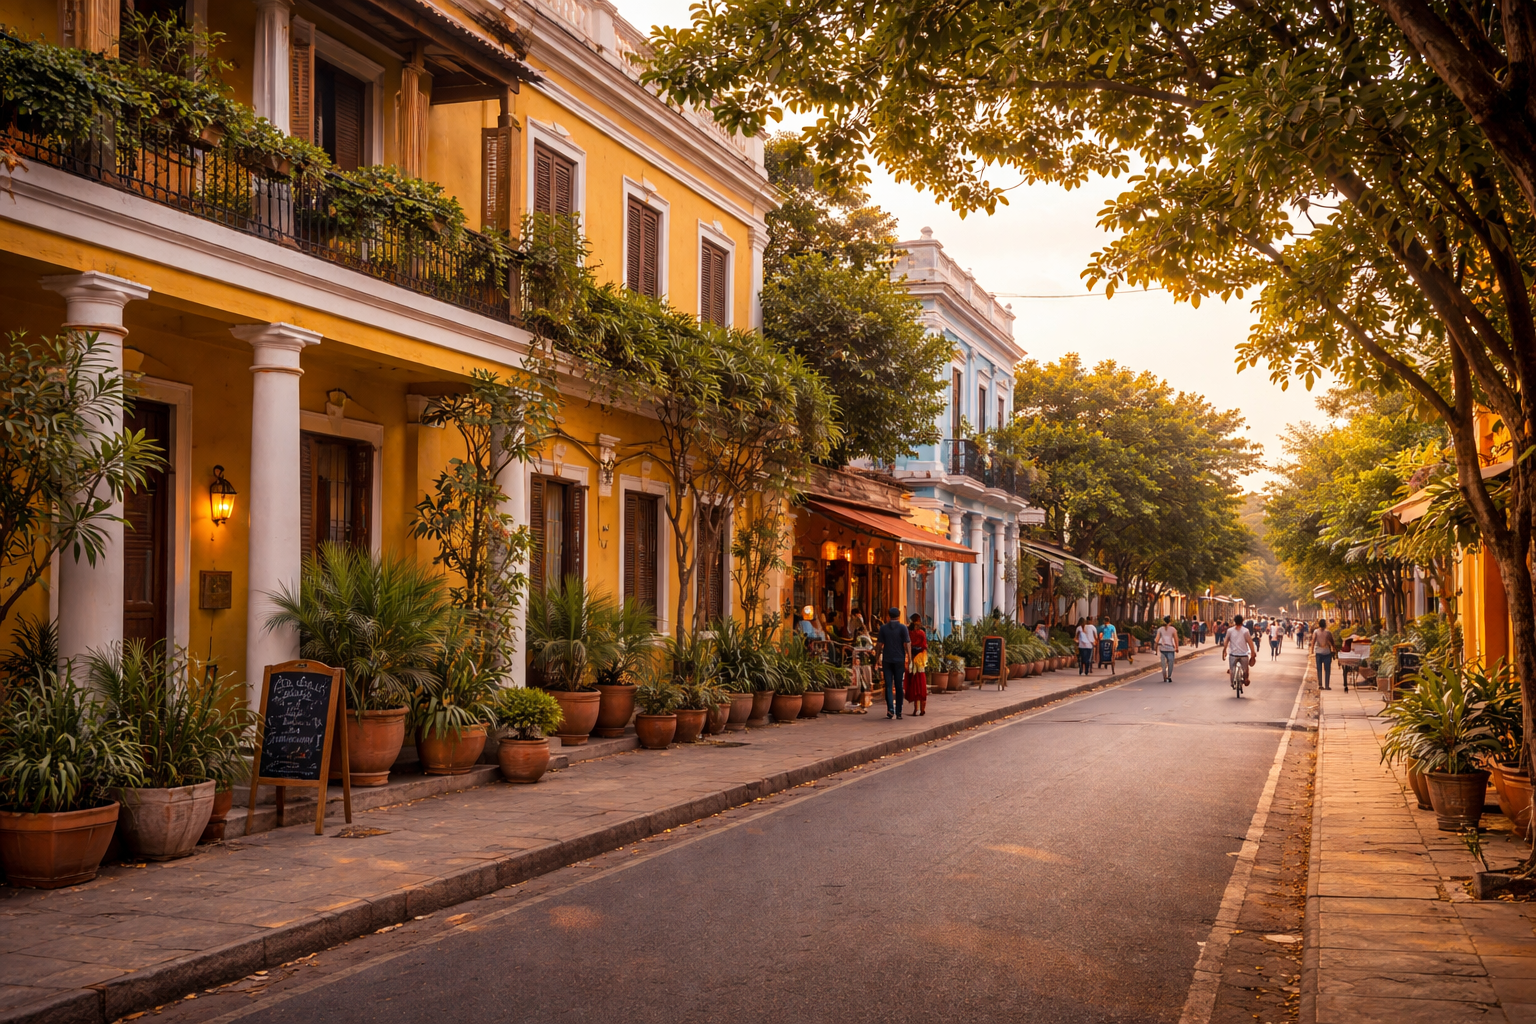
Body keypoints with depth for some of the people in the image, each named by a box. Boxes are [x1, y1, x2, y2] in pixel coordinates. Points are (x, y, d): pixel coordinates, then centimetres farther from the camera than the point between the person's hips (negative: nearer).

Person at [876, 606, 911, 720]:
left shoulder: (883, 628, 2)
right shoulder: (903, 628, -4)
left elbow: (880, 644, 3)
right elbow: (907, 644, -8)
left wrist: (879, 660, 10)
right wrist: (909, 658, -5)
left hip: (887, 660, 1)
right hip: (899, 660, -1)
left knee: (888, 685, 2)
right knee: (898, 686, 7)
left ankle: (890, 709, -15)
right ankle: (898, 712, 8)